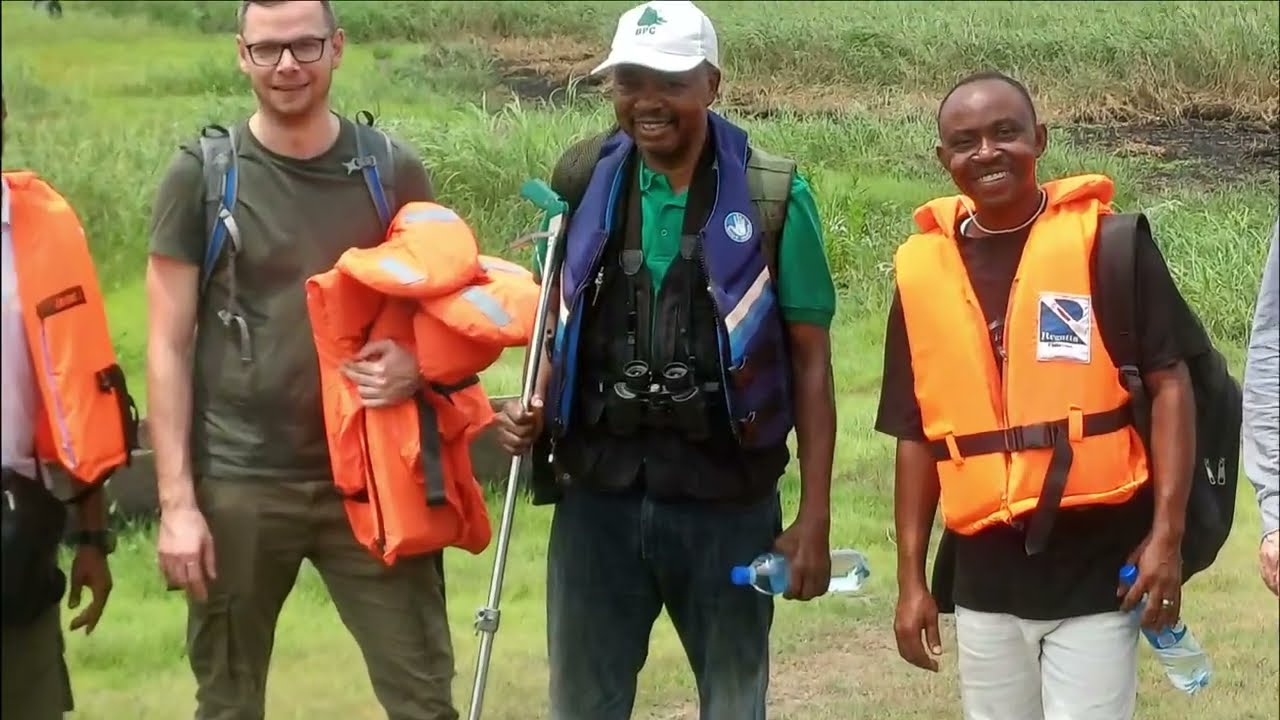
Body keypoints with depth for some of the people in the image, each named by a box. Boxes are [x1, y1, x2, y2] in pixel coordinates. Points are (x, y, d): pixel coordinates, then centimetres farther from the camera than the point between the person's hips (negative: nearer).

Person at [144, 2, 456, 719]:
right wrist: (177, 500, -8)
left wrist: (418, 364, -12)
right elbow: (168, 346, -1)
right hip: (237, 484, -1)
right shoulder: (201, 175, -1)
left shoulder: (394, 170, 3)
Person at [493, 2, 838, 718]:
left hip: (727, 499, -2)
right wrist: (534, 410, -3)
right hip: (597, 493, 3)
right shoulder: (583, 181, 3)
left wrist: (815, 515, -6)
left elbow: (810, 360, -3)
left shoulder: (773, 197, -6)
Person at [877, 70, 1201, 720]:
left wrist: (1167, 533, -13)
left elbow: (1169, 383, -6)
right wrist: (911, 578, 9)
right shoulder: (922, 269, 6)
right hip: (984, 577, 4)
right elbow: (916, 433, 10)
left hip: (1097, 568, -4)